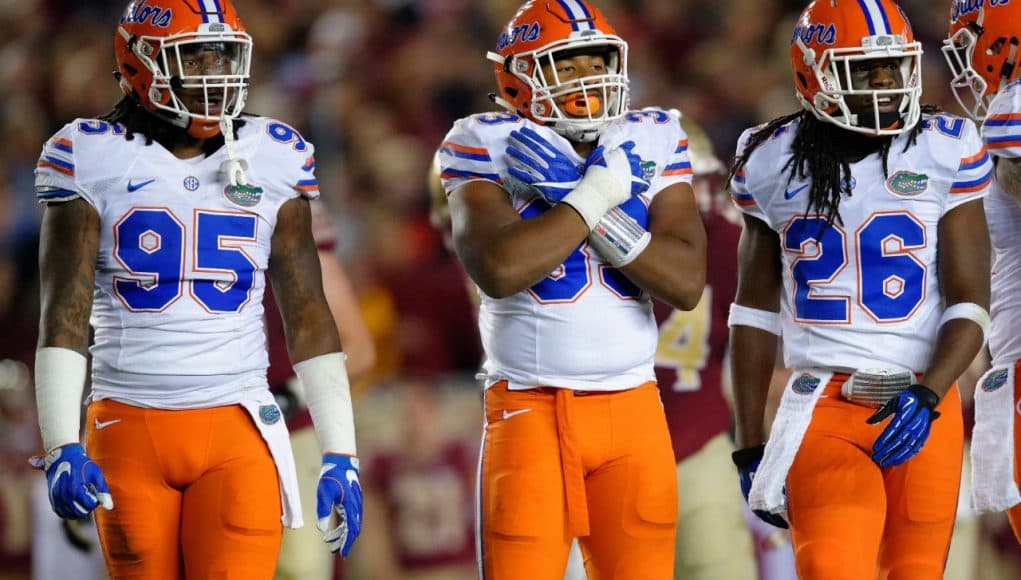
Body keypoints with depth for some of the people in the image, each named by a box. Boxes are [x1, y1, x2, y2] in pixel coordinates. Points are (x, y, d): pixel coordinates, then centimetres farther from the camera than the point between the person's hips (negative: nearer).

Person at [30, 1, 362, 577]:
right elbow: (65, 314, -2)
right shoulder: (93, 157, 1)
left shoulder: (273, 158, 7)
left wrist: (341, 454, 5)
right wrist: (62, 448, -12)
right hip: (129, 428, 0)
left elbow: (308, 316, 9)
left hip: (236, 430, 1)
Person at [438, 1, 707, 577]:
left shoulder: (652, 145, 7)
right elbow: (499, 269, -20)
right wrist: (599, 192, -15)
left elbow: (687, 283, -6)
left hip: (632, 409, 3)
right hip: (530, 411, -3)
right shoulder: (491, 148, -3)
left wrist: (586, 205, -13)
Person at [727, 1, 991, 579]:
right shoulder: (778, 164, 4)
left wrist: (926, 395, -19)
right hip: (824, 404, 0)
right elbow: (756, 309, 12)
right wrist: (750, 444, 10)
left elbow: (969, 303, -1)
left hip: (923, 405, 0)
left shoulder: (945, 154, 0)